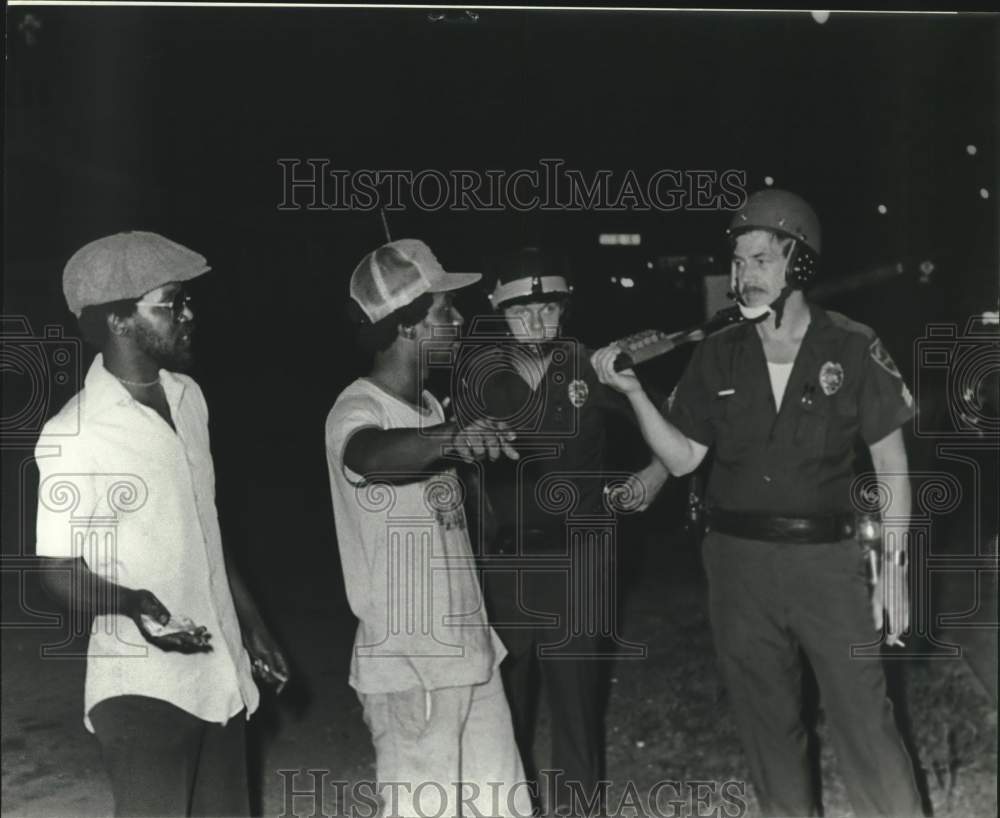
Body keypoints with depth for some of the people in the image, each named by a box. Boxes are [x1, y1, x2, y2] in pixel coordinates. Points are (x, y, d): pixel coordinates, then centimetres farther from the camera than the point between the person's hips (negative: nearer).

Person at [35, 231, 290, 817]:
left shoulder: (189, 398, 6)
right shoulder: (72, 438, -16)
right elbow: (61, 572, -10)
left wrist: (251, 621, 20)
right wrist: (131, 604, -29)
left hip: (220, 672, 7)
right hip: (143, 687, -7)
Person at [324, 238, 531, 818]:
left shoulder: (430, 406, 9)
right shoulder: (357, 410, -17)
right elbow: (371, 456, -43)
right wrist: (448, 439, -59)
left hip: (469, 650, 8)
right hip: (409, 668, -8)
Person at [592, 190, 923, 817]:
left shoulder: (852, 348, -5)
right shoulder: (718, 356, 2)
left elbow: (892, 464, 0)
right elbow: (683, 458, 5)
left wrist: (894, 566, -4)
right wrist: (634, 392, -8)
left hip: (827, 557, -3)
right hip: (738, 560, 3)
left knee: (865, 717, -5)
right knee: (766, 720, 13)